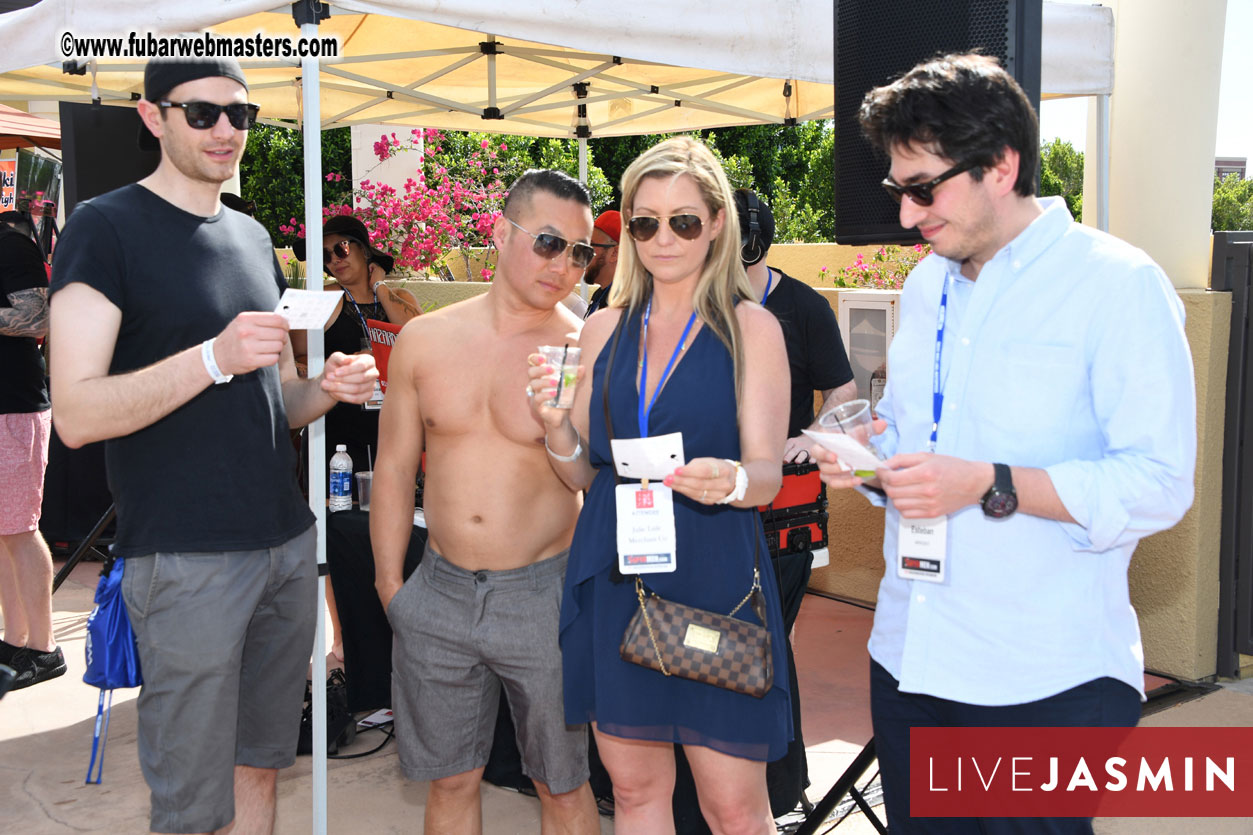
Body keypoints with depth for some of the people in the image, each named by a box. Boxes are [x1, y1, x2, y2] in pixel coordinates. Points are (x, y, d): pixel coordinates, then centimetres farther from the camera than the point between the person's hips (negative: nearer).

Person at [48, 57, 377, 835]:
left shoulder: (253, 237, 14)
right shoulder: (106, 227, -6)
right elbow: (77, 413, -15)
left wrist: (327, 388, -1)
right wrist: (215, 357, -25)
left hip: (287, 541, 6)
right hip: (187, 558, -6)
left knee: (260, 765, 16)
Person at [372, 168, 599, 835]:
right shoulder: (425, 340, 1)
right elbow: (393, 468, 8)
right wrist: (389, 588, 8)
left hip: (544, 596, -2)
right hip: (439, 597, 3)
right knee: (450, 780, 16)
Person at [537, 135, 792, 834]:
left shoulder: (752, 327, -1)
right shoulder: (605, 329, 10)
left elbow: (767, 474, -7)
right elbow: (583, 472, 14)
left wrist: (728, 481, -30)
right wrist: (557, 427, -8)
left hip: (714, 576, -4)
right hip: (613, 575, 4)